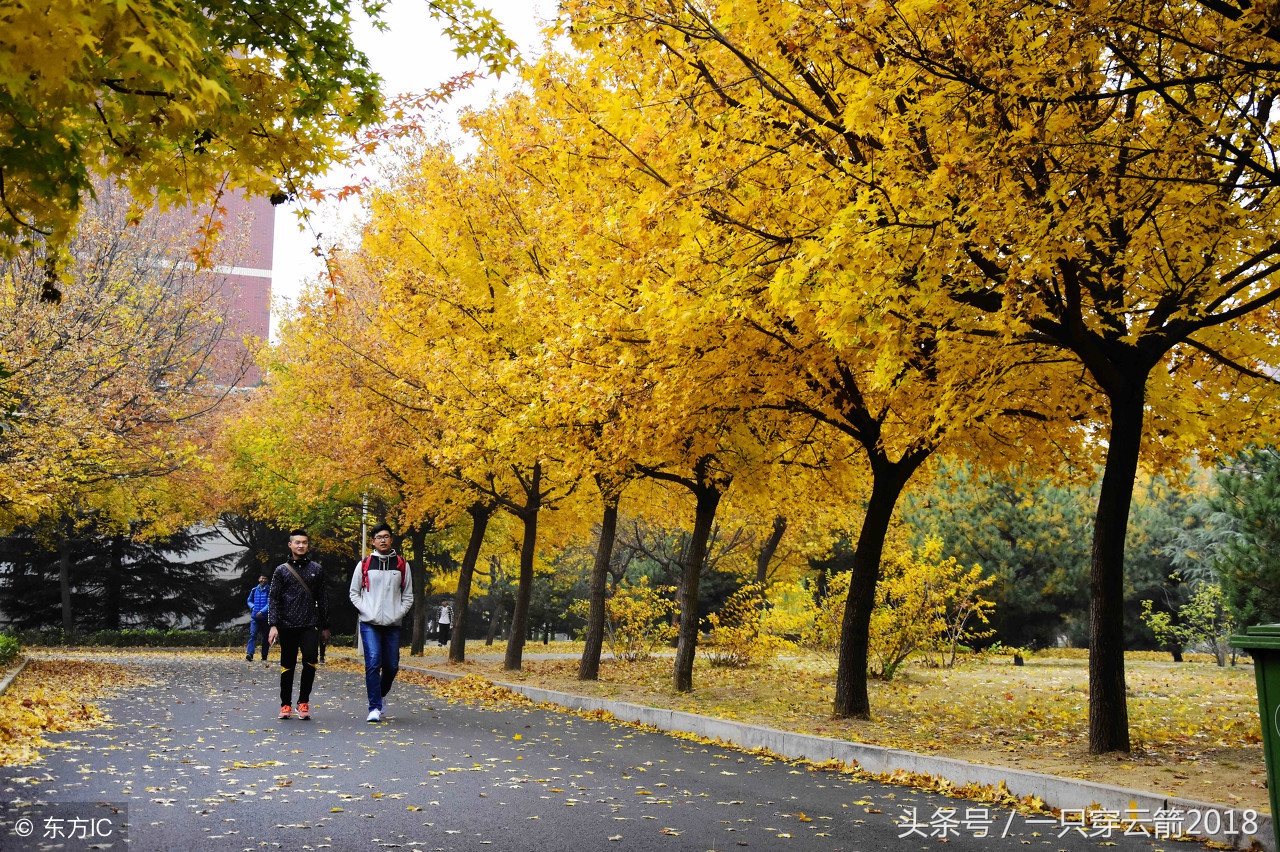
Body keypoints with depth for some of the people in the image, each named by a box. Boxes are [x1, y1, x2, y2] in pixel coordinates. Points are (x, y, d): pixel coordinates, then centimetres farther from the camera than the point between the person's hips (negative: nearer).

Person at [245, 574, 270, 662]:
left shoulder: (269, 590, -2)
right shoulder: (254, 590, 10)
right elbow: (249, 601, 23)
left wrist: (262, 611, -22)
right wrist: (252, 606, 2)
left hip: (265, 617, -2)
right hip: (254, 617, 2)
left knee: (265, 637, 4)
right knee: (252, 635, -12)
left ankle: (264, 657, 11)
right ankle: (250, 654, -21)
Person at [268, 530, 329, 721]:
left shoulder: (316, 569, 9)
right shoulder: (282, 570, 6)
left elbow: (322, 598, 12)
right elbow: (273, 599, 3)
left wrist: (325, 626, 12)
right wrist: (273, 625, -7)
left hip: (310, 625, 0)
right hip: (287, 626, 0)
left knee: (310, 662, -14)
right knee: (287, 666, 6)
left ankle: (303, 702, 0)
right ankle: (286, 705, 17)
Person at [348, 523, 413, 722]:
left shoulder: (402, 565, 7)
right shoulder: (364, 564, 3)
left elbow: (408, 596, 10)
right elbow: (353, 592, 8)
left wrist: (398, 614, -4)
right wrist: (365, 611, -5)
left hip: (393, 625, 2)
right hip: (369, 624, -2)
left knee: (392, 666, 6)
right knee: (373, 664, -11)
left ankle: (380, 695, 32)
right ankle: (375, 708, -6)